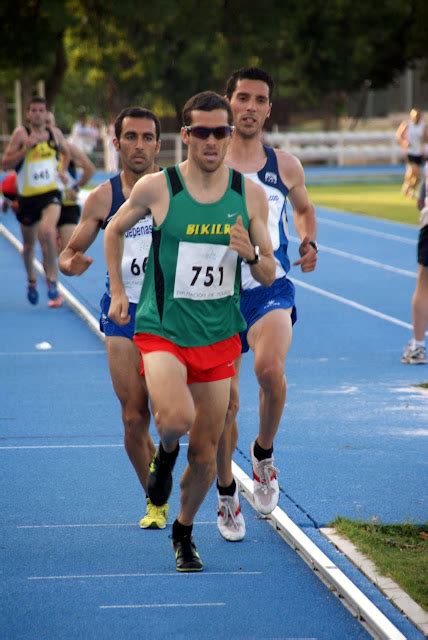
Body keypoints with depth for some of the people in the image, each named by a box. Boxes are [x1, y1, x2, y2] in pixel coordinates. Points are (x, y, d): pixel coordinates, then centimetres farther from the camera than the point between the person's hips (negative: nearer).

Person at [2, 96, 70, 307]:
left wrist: (63, 170, 7)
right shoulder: (21, 134, -7)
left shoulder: (55, 133, 3)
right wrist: (26, 148, -23)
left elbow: (65, 152, 24)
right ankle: (32, 280, 42)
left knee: (47, 231, -28)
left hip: (51, 194, 0)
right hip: (27, 196, 0)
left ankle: (52, 279, -16)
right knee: (29, 244, 15)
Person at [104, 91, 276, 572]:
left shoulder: (251, 195, 0)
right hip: (161, 329, -3)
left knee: (205, 453, 9)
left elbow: (270, 276, 3)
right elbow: (115, 229, 12)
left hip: (219, 337, 3)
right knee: (177, 417, -30)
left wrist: (251, 254, -18)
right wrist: (117, 292, 10)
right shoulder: (156, 188, -8)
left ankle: (184, 532, 35)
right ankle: (166, 452, 7)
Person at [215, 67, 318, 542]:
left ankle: (264, 454, 0)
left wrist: (309, 242, 5)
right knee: (225, 400, 2)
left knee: (270, 368, -29)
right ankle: (227, 496, 23)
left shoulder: (285, 166, 5)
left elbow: (304, 208, 24)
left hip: (271, 289, 0)